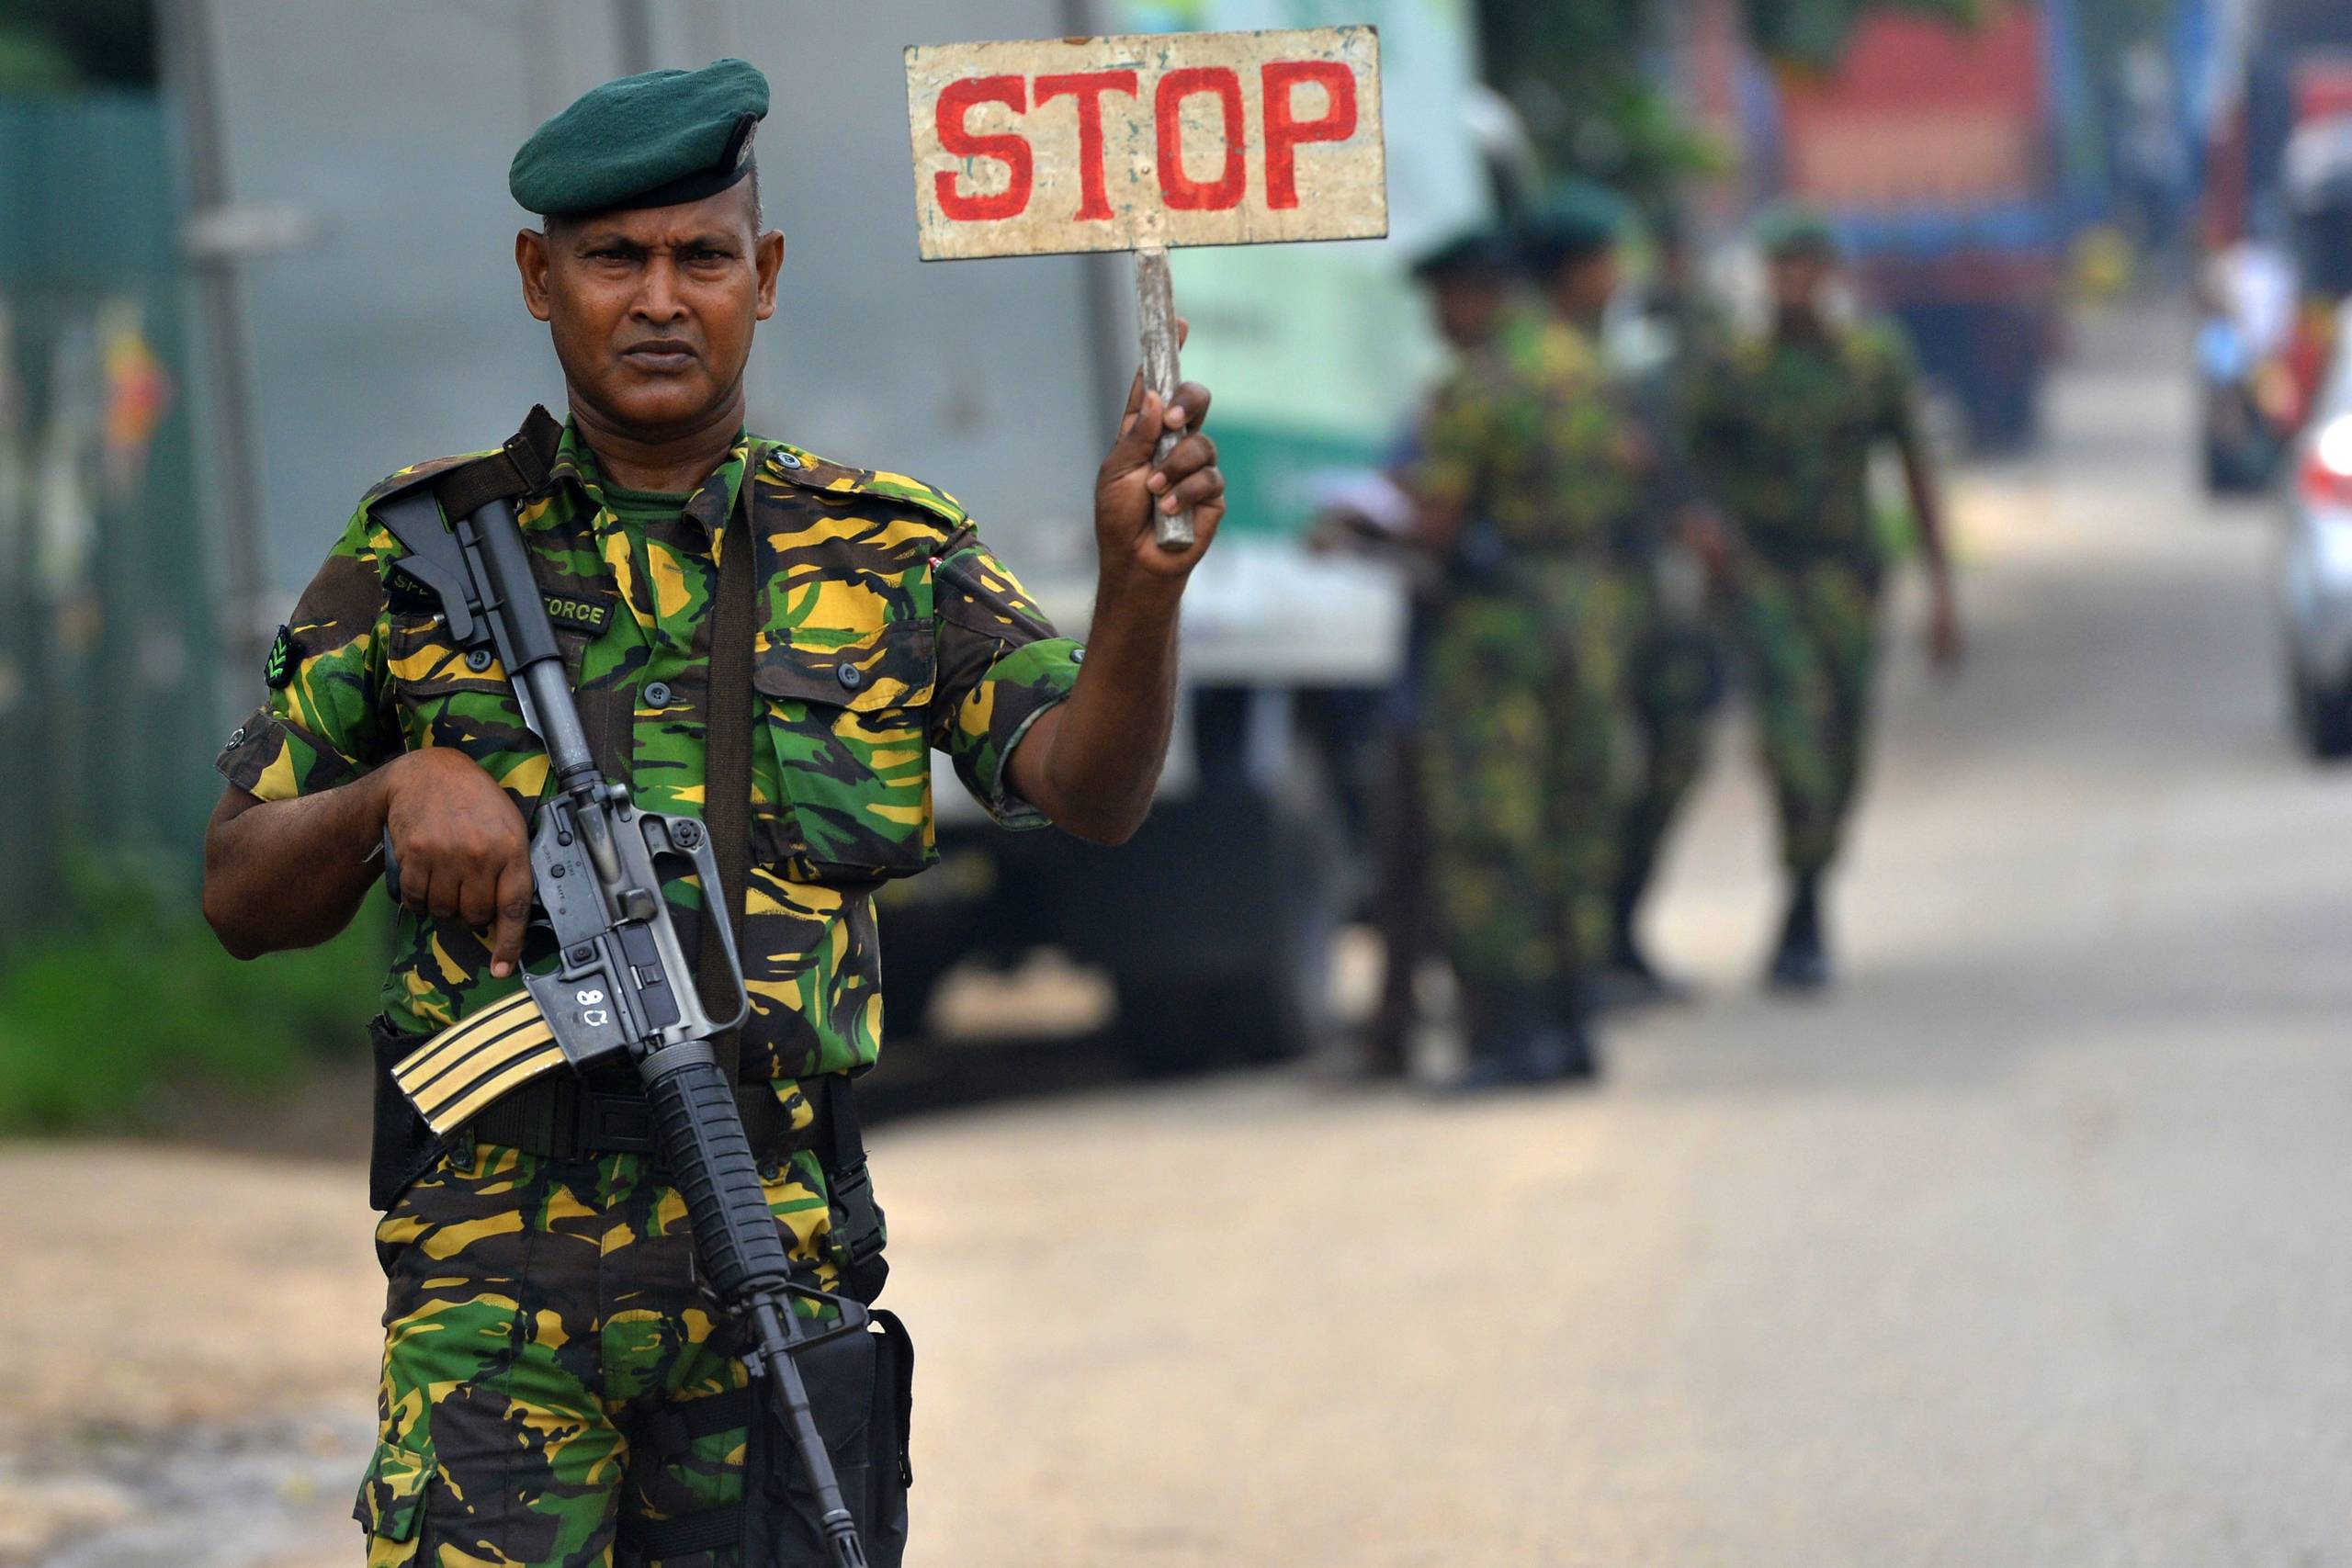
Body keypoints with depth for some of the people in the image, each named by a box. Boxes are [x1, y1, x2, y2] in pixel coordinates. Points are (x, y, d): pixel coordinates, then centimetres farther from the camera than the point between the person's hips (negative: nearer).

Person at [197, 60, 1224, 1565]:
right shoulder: (420, 551, 7)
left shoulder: (891, 556, 8)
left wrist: (1142, 584, -27)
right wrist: (395, 792, -12)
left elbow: (1088, 786, -7)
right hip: (495, 1259, -1)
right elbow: (245, 899, 9)